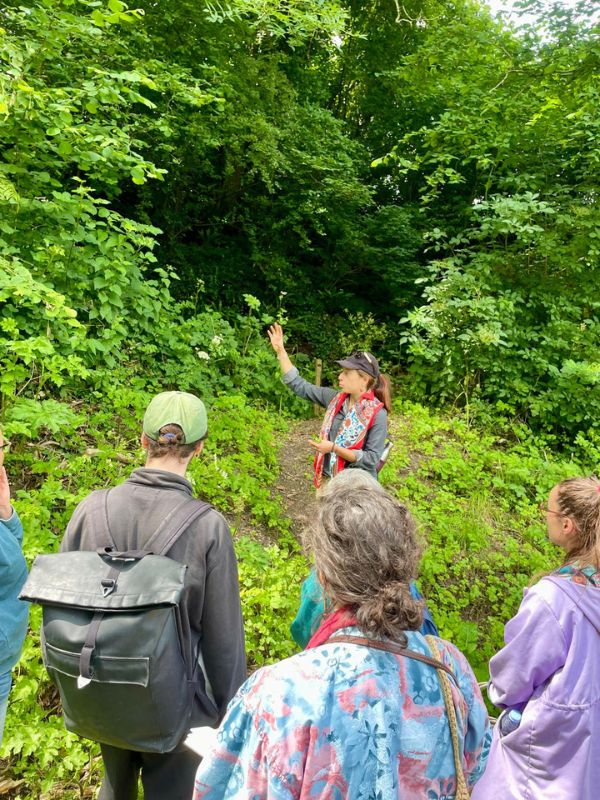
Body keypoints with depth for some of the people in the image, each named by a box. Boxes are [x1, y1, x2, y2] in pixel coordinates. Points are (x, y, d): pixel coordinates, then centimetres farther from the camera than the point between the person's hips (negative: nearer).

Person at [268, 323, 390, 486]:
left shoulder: (377, 414, -20)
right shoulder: (336, 399, -4)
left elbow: (372, 458, -22)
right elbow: (299, 385, 0)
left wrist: (334, 448, -27)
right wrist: (280, 351, -5)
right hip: (329, 480, 5)